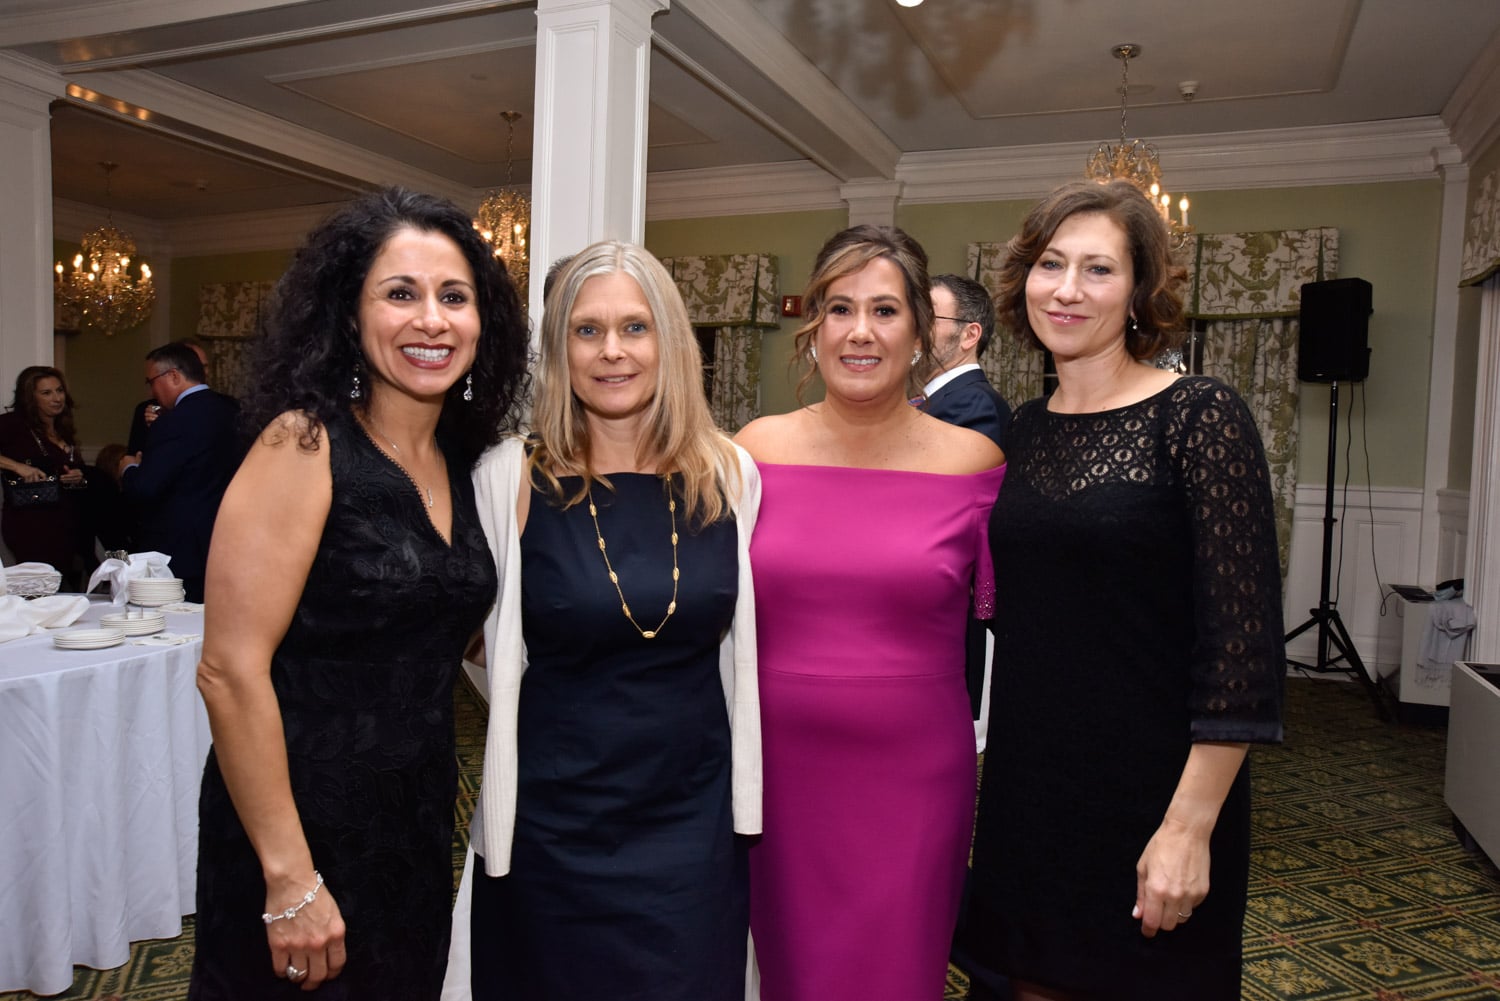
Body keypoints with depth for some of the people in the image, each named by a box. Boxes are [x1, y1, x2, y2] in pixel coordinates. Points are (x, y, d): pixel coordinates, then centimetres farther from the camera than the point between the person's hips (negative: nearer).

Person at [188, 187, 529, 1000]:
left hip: (420, 824, 6)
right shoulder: (303, 446, -16)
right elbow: (231, 671, -20)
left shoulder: (461, 465, 2)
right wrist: (291, 878, -19)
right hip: (302, 828, -6)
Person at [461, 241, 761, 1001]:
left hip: (695, 823, 2)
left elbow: (744, 646, 7)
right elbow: (488, 649, 1)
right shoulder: (508, 478, -10)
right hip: (550, 829, -1)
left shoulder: (730, 477, -3)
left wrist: (747, 804, 9)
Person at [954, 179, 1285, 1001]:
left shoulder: (1198, 418, -12)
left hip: (1152, 797, -5)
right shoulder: (1027, 428, 5)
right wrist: (983, 773, 9)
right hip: (1027, 789, 5)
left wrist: (1188, 827, -17)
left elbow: (1242, 637, -16)